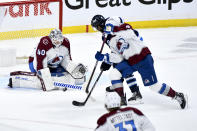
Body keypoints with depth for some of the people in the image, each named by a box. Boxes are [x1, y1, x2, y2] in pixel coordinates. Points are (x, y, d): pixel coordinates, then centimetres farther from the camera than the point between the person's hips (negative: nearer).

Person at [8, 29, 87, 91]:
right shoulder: (44, 43, -30)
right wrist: (46, 79, -36)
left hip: (54, 66, 6)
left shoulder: (65, 42, -10)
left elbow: (66, 60, 1)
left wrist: (75, 68, -15)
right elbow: (41, 62, -31)